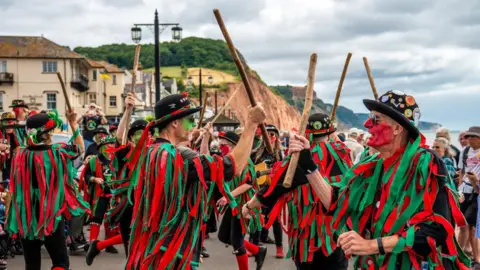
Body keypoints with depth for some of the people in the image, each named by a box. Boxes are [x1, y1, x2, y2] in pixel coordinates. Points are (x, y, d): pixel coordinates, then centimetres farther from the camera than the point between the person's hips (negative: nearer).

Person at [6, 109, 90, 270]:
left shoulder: (19, 155, -5)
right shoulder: (57, 153, -10)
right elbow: (80, 148, 9)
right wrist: (73, 124, 15)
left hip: (25, 219, 3)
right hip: (51, 217, -3)